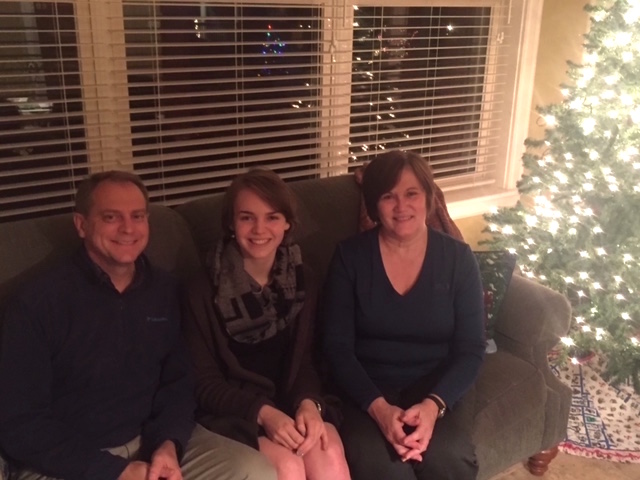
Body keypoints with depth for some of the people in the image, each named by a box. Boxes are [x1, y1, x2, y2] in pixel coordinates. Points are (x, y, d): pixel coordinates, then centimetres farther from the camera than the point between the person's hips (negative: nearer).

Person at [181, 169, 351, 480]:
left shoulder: (301, 280, 5)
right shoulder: (203, 292, -8)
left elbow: (303, 359, 7)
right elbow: (204, 383, -6)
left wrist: (308, 402, -14)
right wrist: (263, 412, -21)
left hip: (291, 404, 3)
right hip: (232, 412, -3)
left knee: (329, 454, -26)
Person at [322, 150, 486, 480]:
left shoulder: (457, 258, 1)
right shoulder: (350, 256, -1)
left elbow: (470, 349, -2)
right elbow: (337, 347, -5)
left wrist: (433, 405, -19)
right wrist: (378, 407, -20)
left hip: (435, 390, 2)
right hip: (367, 392, -1)